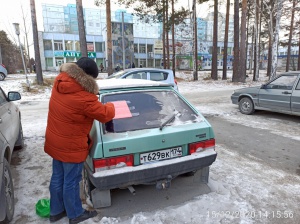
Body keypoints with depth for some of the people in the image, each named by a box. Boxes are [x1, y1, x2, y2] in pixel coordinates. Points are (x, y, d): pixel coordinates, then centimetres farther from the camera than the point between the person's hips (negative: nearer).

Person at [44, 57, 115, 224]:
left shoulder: (60, 81, -5)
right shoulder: (83, 98, -29)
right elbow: (105, 115, -17)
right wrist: (110, 106, 3)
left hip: (56, 142, 8)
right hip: (71, 146, -8)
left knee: (58, 178, 21)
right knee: (71, 182, 10)